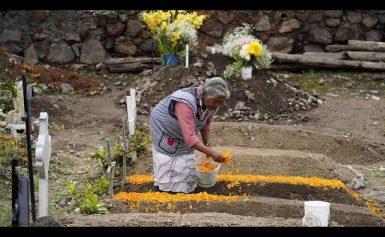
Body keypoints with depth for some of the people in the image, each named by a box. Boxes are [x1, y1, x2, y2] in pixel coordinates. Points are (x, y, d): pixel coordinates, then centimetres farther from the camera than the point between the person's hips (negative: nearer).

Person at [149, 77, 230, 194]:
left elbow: (207, 123, 1)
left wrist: (207, 144, -2)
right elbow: (190, 137, -49)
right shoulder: (186, 104, -45)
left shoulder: (212, 103, -20)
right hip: (163, 126, -7)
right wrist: (211, 153, -51)